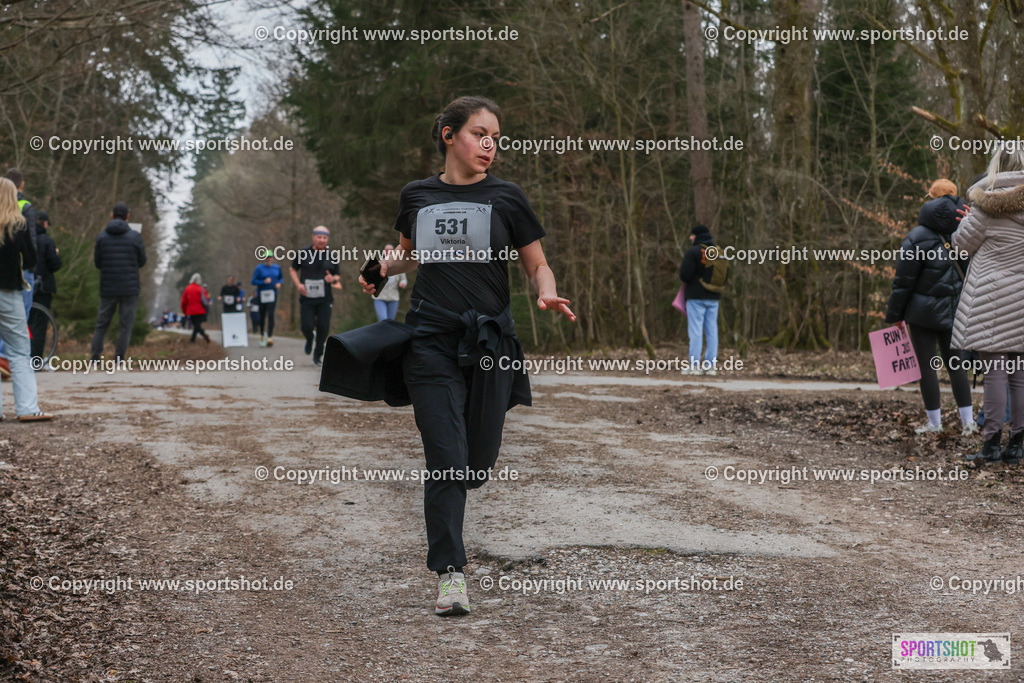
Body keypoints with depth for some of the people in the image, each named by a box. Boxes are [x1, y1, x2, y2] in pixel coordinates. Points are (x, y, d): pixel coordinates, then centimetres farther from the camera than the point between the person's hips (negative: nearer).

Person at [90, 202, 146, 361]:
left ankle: (95, 357, 3)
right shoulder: (135, 237, -6)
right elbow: (142, 261, 3)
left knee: (101, 324, 11)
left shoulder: (102, 237, 0)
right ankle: (119, 359, 0)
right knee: (125, 325, 3)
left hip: (107, 288, 2)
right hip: (130, 289, -2)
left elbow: (98, 263, 4)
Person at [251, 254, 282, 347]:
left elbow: (281, 278, 21)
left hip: (272, 294, 1)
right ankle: (262, 335, 35)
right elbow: (253, 281, -5)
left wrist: (279, 283, -1)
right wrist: (264, 282, -19)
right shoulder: (259, 268, -4)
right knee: (262, 316, 11)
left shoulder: (277, 268, 6)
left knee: (270, 315, -14)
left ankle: (270, 338, -19)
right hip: (262, 295, -1)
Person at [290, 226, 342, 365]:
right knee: (307, 326, -9)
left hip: (324, 299, 1)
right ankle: (309, 339, 27)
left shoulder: (331, 257, 6)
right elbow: (293, 269, 12)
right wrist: (298, 284, -3)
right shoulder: (303, 253, 1)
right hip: (307, 298, -1)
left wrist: (333, 279, -9)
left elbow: (338, 276, 15)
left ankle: (318, 355, 15)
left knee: (323, 328, -3)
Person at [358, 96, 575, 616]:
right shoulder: (417, 197, 8)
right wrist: (385, 266, 5)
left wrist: (547, 296, -13)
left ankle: (442, 491, 39)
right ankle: (450, 574, -4)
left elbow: (537, 265, 8)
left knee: (478, 461, 3)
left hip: (489, 338, 0)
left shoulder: (505, 198, 4)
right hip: (431, 340, 0)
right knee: (446, 456, -9)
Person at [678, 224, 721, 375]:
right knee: (712, 330, 8)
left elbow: (684, 275, -16)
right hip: (713, 297, 6)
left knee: (695, 330, -5)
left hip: (696, 297, -6)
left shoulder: (693, 252, -11)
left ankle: (695, 366, -7)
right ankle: (710, 366, 7)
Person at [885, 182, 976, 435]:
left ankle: (934, 422, 8)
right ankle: (968, 420, 14)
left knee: (927, 366, 5)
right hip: (953, 310, 4)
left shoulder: (918, 238, -14)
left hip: (924, 310, -4)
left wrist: (894, 315, -2)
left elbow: (903, 281, -11)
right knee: (956, 364, 14)